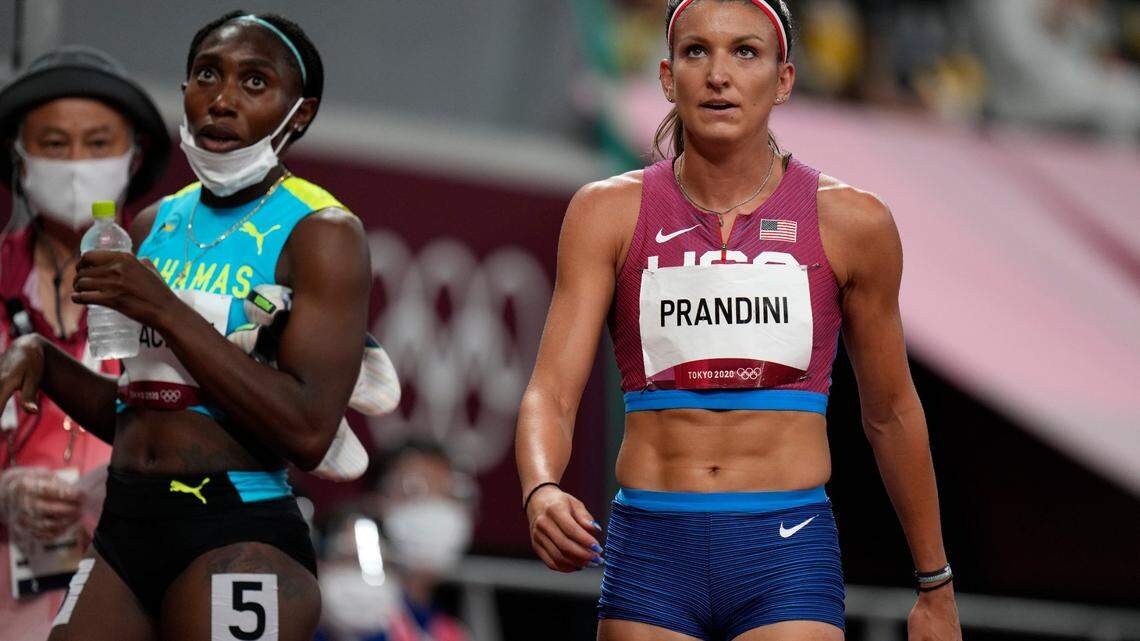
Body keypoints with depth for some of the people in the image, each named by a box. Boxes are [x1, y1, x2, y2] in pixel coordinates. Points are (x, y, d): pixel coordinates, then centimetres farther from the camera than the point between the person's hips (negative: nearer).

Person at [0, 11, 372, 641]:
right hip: (123, 529, 6)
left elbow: (308, 431, -18)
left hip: (241, 540, -6)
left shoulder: (321, 231, -6)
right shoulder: (155, 225, 15)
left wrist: (165, 310, -17)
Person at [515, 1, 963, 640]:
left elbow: (891, 414, 14)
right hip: (651, 552, 1)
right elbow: (551, 392, -4)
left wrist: (935, 588, 20)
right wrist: (541, 493, -26)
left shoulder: (850, 221, 2)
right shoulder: (610, 214, 3)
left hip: (787, 561, -1)